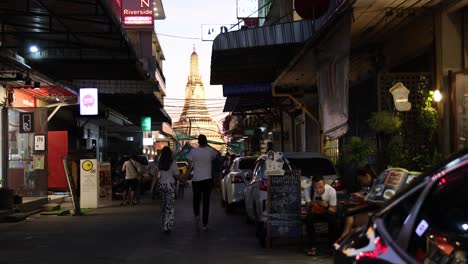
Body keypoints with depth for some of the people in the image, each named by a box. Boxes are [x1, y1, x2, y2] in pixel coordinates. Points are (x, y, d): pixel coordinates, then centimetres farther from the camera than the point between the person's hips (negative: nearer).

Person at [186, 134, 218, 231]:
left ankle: (196, 215, -13)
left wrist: (186, 176, 9)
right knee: (206, 202, 5)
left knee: (196, 200, 14)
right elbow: (218, 153, 19)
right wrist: (208, 146, 18)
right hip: (207, 179, 0)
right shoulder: (210, 151, -4)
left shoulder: (193, 151, -5)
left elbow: (189, 166, -3)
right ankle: (205, 224, 6)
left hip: (196, 180, 0)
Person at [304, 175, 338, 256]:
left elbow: (334, 211, -19)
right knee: (308, 219, -31)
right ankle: (313, 246, -16)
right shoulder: (307, 190, -23)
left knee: (333, 220, -33)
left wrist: (326, 206, -40)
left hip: (328, 213, -1)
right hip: (315, 213, 1)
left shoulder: (331, 191, -26)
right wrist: (311, 205, -43)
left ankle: (332, 245, -12)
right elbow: (308, 211, -20)